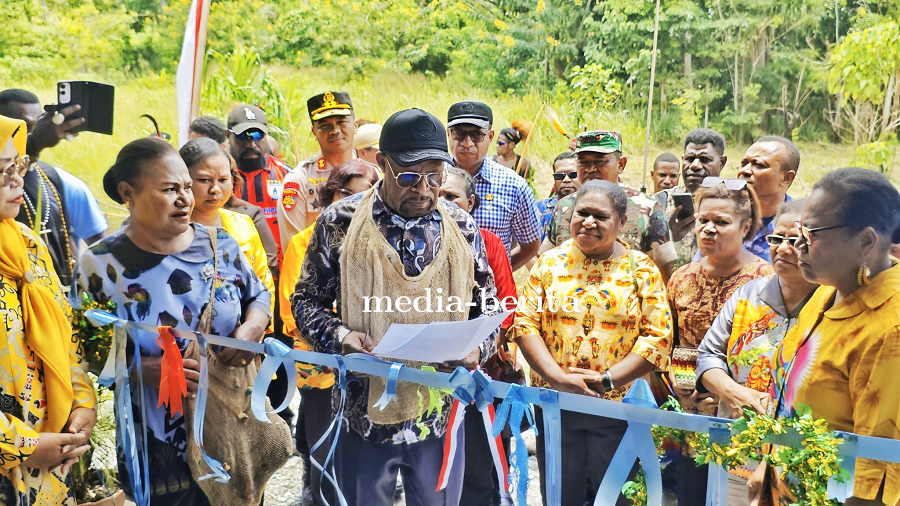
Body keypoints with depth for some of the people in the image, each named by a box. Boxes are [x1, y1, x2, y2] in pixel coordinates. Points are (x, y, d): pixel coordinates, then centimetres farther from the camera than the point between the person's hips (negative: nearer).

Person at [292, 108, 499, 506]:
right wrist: (339, 336, -18)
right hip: (365, 412, -1)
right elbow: (307, 299, 2)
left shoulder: (462, 229, 1)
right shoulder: (339, 223, -6)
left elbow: (487, 304, 10)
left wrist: (477, 346, -10)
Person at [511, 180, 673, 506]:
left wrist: (607, 380, -16)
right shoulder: (549, 263, 3)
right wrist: (559, 378, -17)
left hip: (619, 406, -1)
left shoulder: (642, 269, 0)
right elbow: (524, 323, -5)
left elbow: (659, 335, -7)